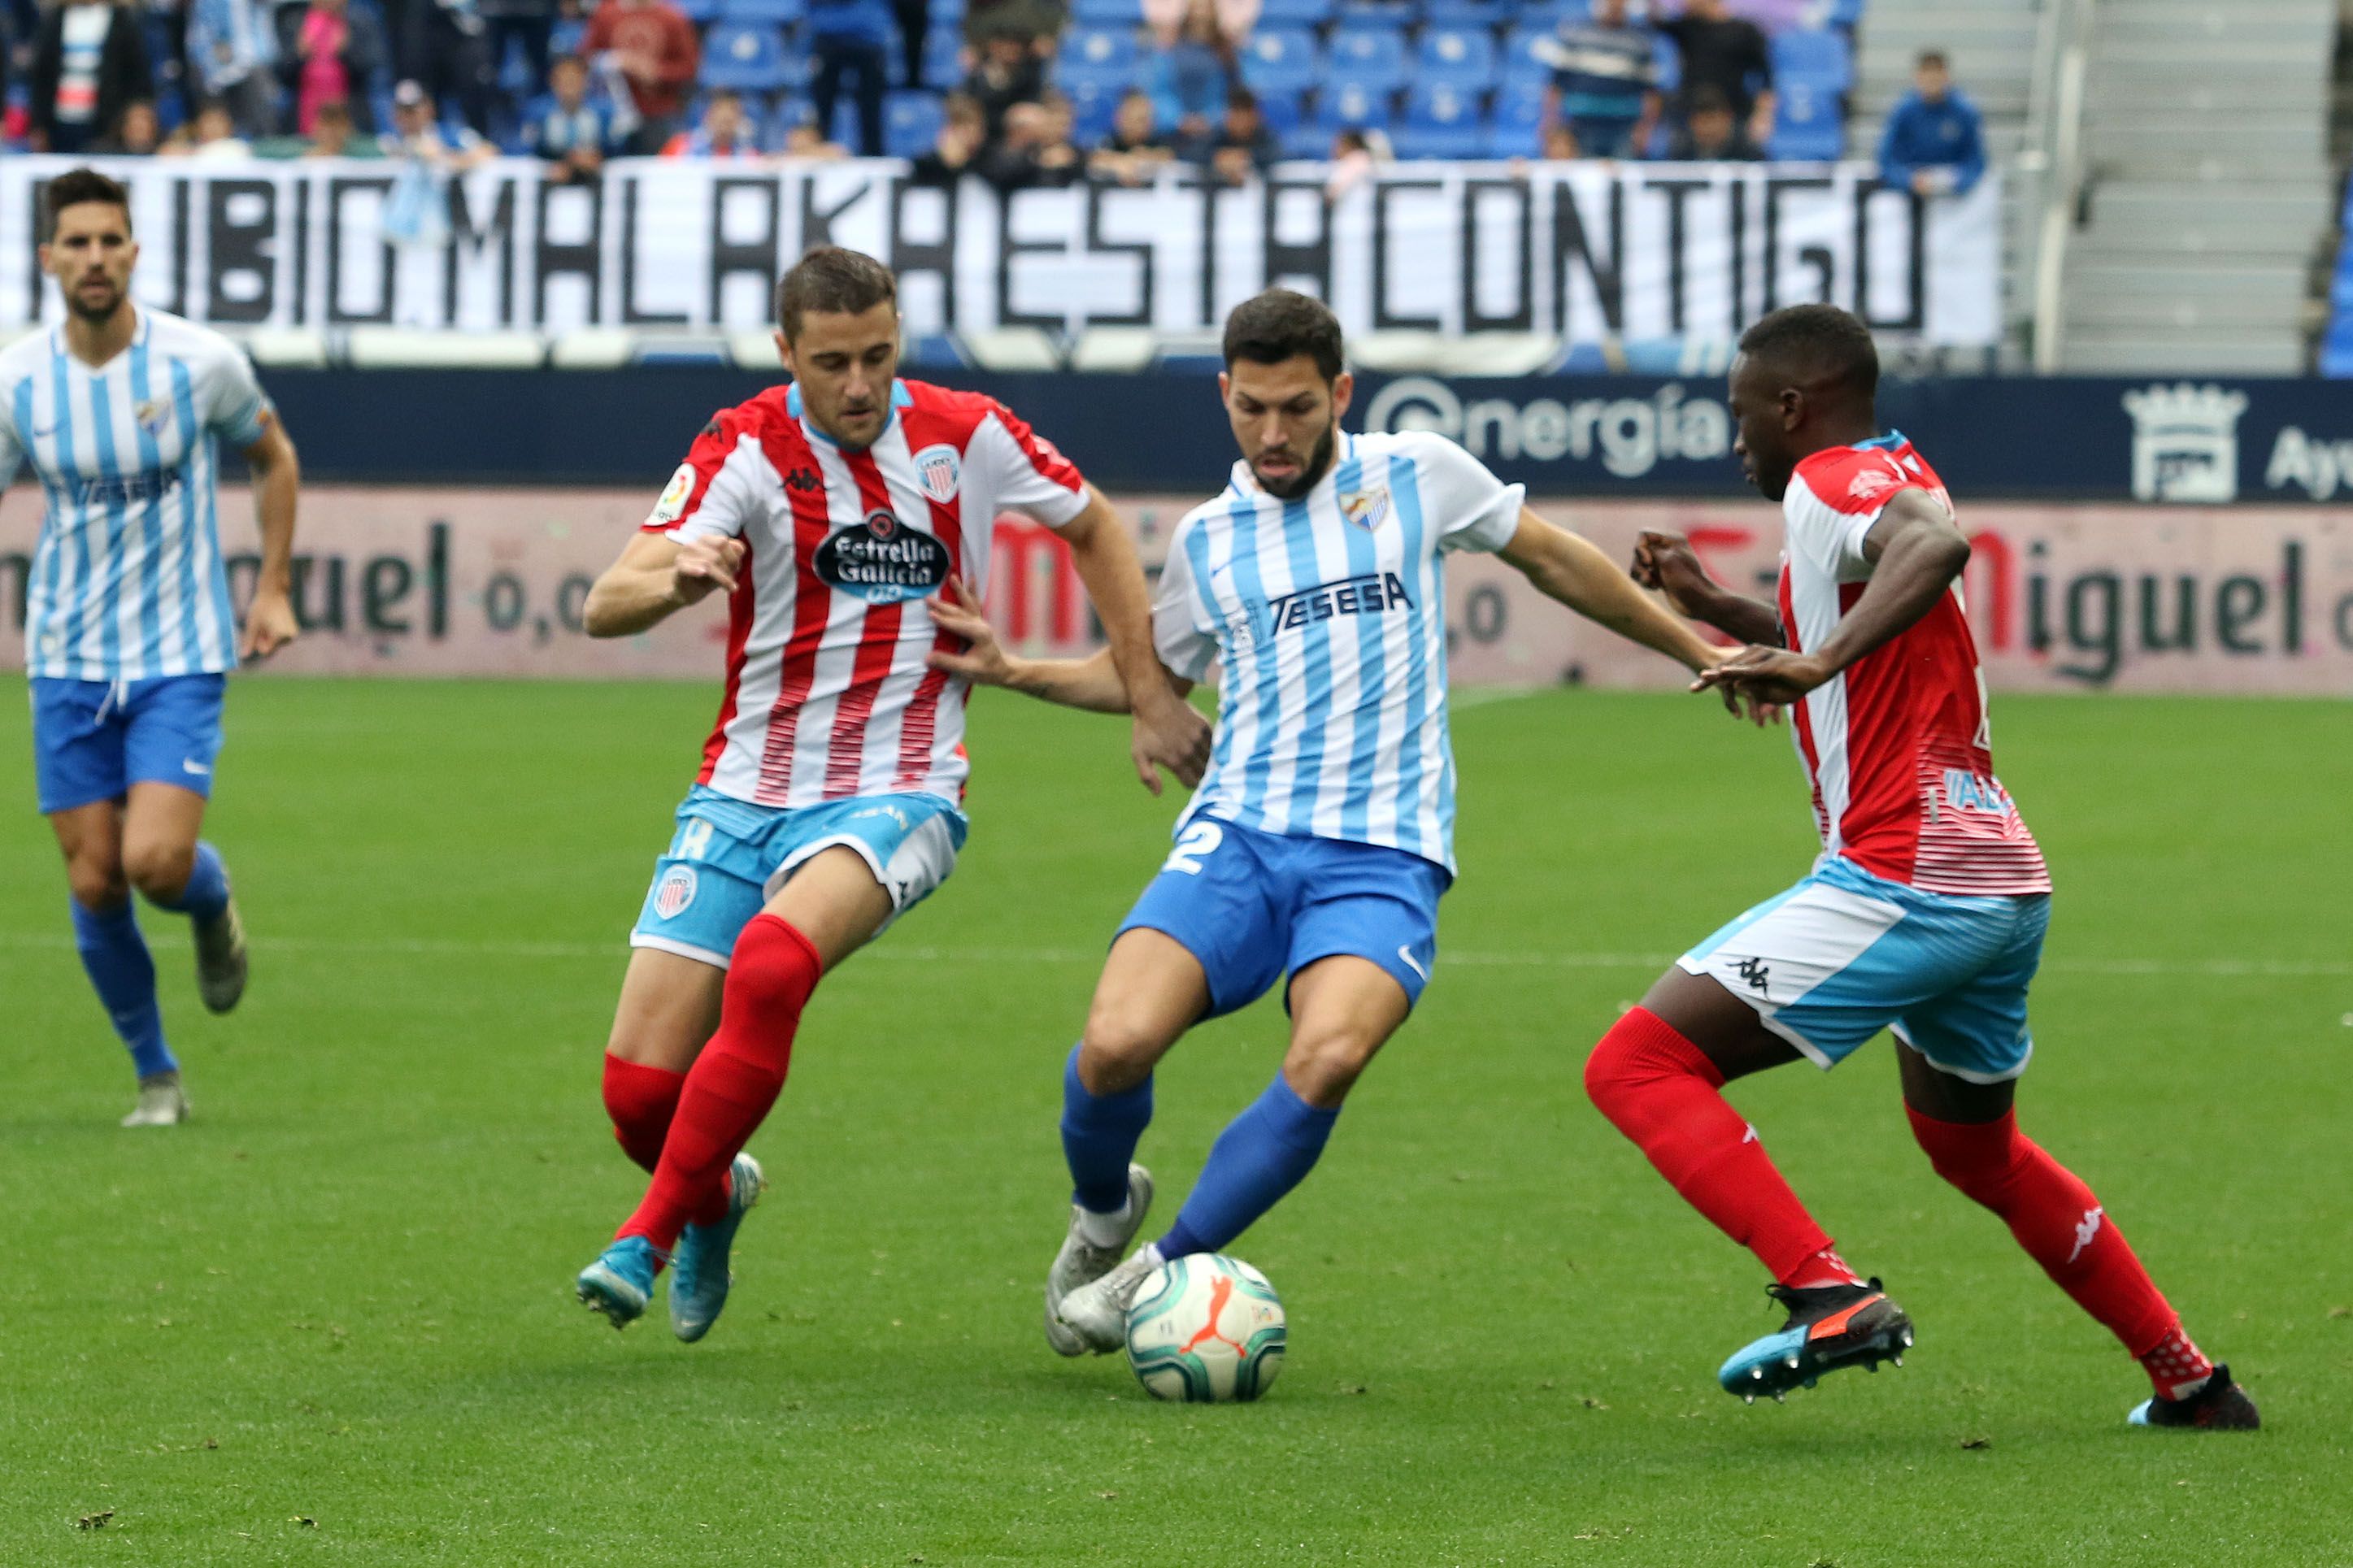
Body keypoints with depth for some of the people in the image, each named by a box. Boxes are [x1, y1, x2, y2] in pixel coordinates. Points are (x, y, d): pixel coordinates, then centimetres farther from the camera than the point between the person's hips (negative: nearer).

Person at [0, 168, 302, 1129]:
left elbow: (272, 458, 11)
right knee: (94, 885, 0)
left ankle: (214, 905, 19)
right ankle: (155, 1075, 19)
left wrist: (273, 590, 7)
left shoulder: (201, 363, -8)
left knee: (157, 862, -19)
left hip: (181, 654, -2)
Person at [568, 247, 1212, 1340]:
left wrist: (1151, 694, 12)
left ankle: (655, 1232, -19)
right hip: (743, 796, 1)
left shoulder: (966, 437, -3)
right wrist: (675, 578, -44)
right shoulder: (746, 451, -8)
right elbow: (606, 607, -21)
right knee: (639, 1088, -6)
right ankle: (714, 1198, 32)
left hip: (894, 797, -1)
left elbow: (1092, 525, 17)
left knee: (772, 962, -34)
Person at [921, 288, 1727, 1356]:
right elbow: (1147, 673, 31)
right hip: (1238, 837, 2)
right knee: (1115, 1045, -23)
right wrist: (1011, 672, 16)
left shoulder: (1417, 476, 7)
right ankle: (1101, 1210, 12)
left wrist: (1699, 650, 25)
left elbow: (1552, 559, 21)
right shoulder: (1207, 539, 14)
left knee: (1327, 1060, -32)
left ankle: (1164, 1269, -14)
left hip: (1381, 855, -2)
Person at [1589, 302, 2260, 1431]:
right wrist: (1715, 608, 32)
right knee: (1973, 1149, 30)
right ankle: (2188, 1382, 32)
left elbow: (1935, 543, -33)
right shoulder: (1895, 479, 21)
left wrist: (1816, 661, -44)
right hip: (2004, 884, 10)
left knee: (1637, 1065, -11)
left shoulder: (1832, 482, -8)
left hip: (1902, 881, -10)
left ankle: (1830, 1295, -25)